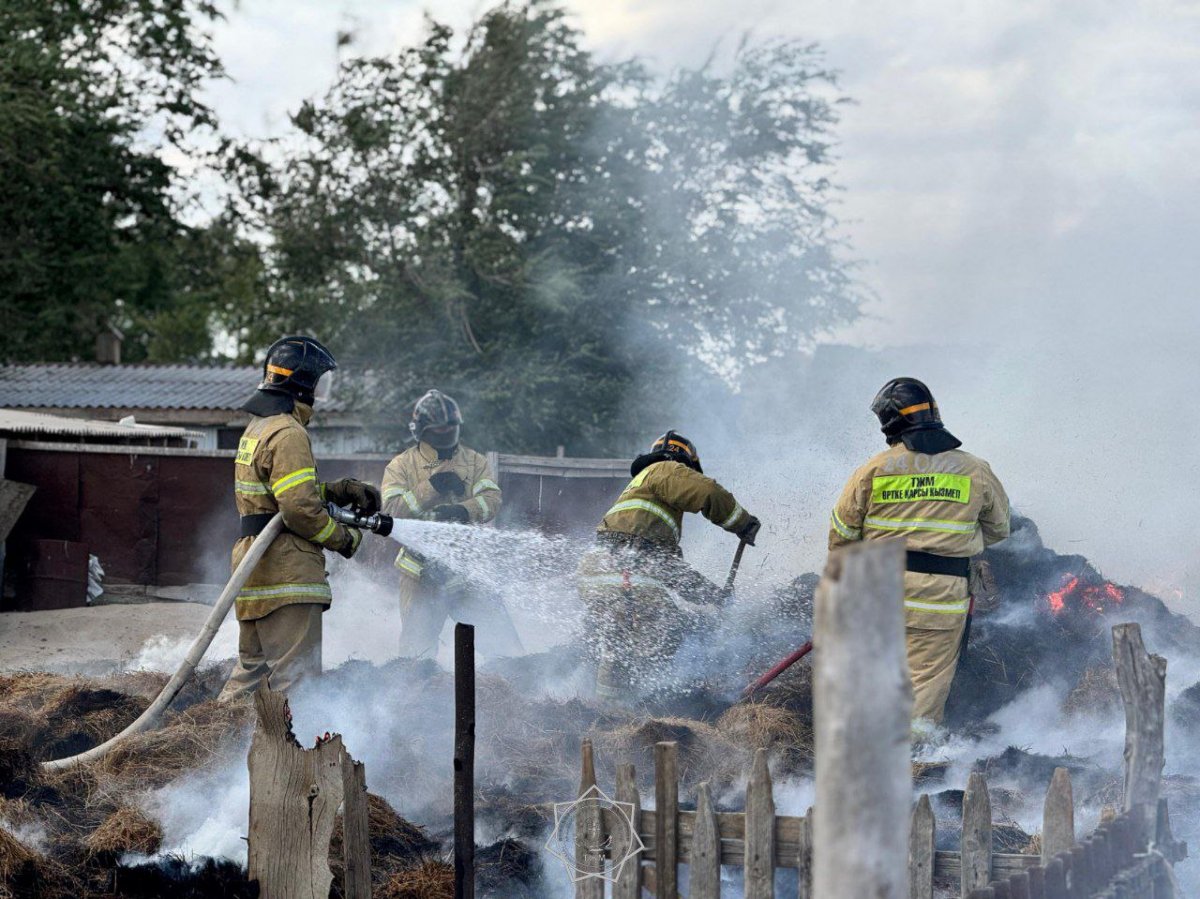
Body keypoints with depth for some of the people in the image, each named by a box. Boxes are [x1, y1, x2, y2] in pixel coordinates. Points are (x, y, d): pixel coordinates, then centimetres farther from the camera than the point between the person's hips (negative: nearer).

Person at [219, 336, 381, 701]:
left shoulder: (258, 428, 18)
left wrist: (339, 490, 13)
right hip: (285, 571, -10)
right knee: (297, 672, -9)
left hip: (254, 565, 10)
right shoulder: (288, 434, -14)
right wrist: (345, 539, -7)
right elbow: (300, 509, -21)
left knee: (253, 665, 17)